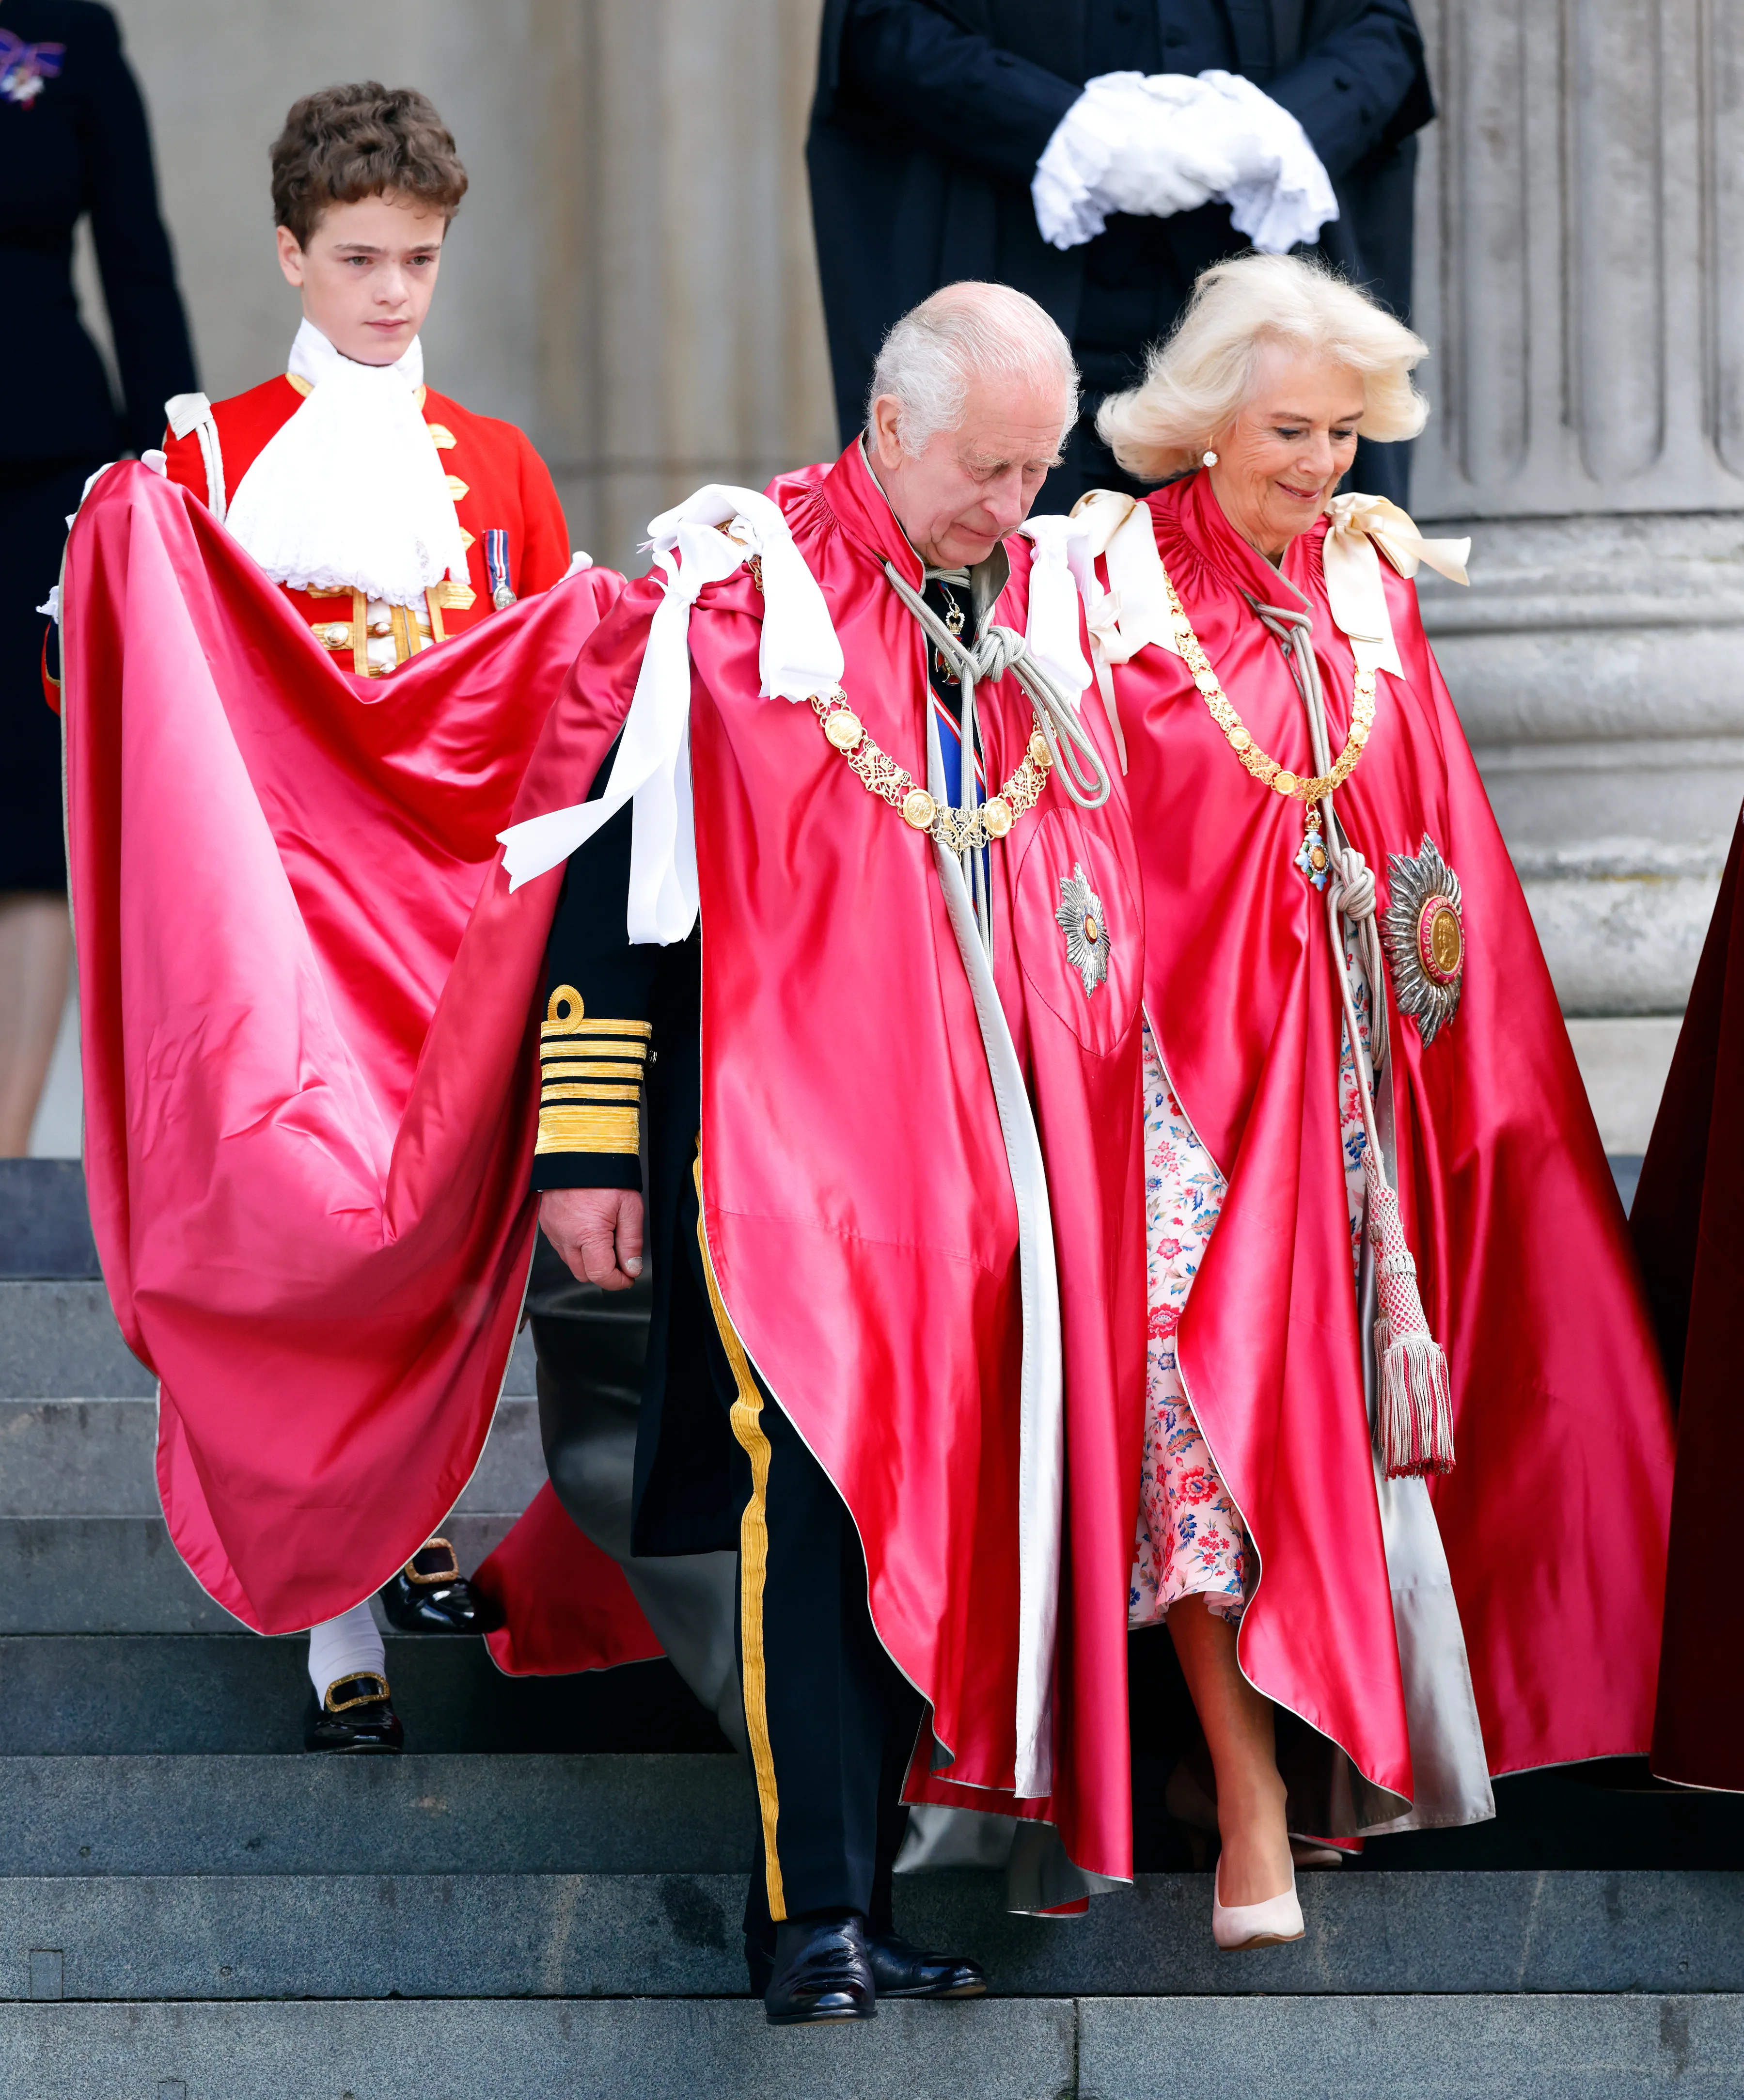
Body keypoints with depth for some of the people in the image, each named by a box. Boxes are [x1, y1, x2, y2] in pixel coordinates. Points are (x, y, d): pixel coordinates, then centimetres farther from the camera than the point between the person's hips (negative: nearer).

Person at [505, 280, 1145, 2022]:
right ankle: (815, 1915, -16)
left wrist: (1107, 1142, 19)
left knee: (956, 1504, 3)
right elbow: (611, 862, -4)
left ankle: (852, 1897, 10)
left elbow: (1096, 887, 21)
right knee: (825, 1488, -16)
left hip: (992, 1150, 6)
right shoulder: (732, 597, -4)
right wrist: (589, 1146, -7)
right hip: (787, 1138, -5)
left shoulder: (1046, 610, 12)